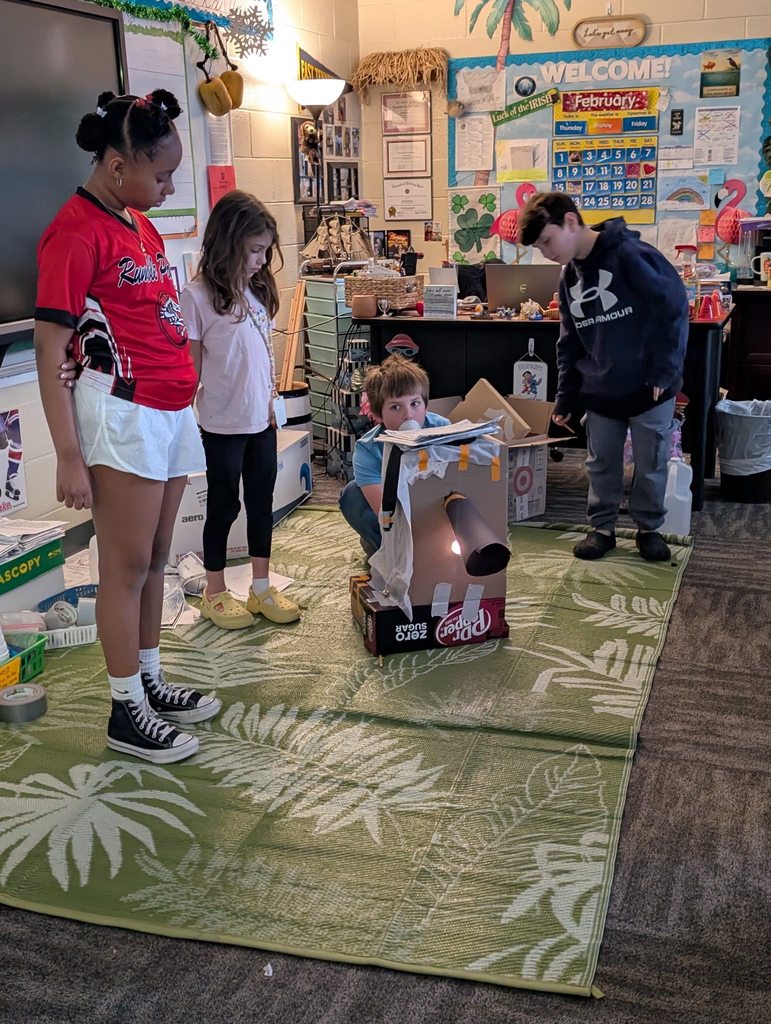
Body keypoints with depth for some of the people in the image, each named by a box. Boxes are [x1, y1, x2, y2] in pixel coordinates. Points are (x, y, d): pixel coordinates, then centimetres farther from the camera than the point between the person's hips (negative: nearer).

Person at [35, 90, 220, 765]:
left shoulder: (141, 223, 14)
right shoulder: (76, 231, -12)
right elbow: (50, 355, -14)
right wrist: (70, 457, -17)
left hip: (173, 412, 8)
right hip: (123, 414, -8)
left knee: (155, 560, 14)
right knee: (128, 567, 0)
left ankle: (151, 681, 27)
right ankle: (127, 711, 13)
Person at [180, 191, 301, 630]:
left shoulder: (259, 290, 7)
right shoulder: (198, 296, -13)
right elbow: (190, 365, -11)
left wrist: (272, 401, 13)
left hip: (262, 420, 6)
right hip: (223, 425, -6)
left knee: (262, 502, 13)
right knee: (224, 506, 6)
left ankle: (262, 588, 26)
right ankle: (215, 593, 23)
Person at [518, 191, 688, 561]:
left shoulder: (630, 255, -17)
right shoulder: (569, 277, 6)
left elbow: (674, 307, -16)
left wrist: (664, 372, -15)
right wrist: (566, 397, 11)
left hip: (649, 388, -5)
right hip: (600, 391, 6)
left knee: (651, 465, 8)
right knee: (602, 465, 13)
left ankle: (649, 528, 26)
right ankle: (602, 527, 28)